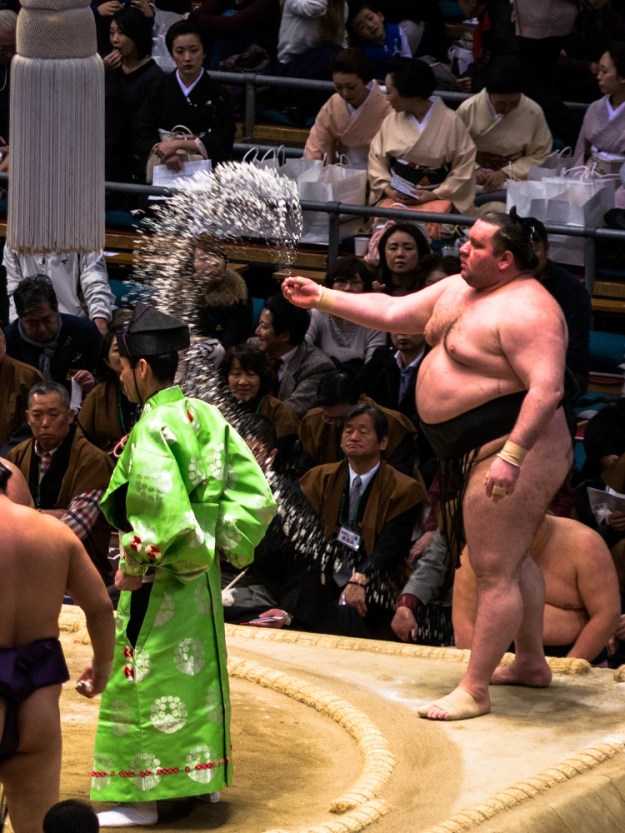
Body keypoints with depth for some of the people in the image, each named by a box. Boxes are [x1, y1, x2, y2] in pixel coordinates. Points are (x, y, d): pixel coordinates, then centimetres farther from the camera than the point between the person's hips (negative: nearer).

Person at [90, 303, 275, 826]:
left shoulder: (151, 430, -20)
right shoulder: (205, 416, 4)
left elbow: (165, 513, -28)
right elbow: (256, 493, 3)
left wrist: (137, 565, -16)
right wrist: (224, 545, 7)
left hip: (160, 580, -8)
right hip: (201, 573, 8)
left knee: (147, 679, 0)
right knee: (196, 667, 19)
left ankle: (144, 798, 5)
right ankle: (202, 776, 30)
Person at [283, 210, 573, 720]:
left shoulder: (526, 310, -21)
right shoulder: (459, 290, 11)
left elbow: (547, 388, -29)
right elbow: (393, 313, 18)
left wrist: (510, 456, -36)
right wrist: (320, 298, 15)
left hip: (516, 449, -11)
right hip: (481, 450, 11)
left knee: (494, 570, -8)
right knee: (511, 560, 22)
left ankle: (474, 691, -6)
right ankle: (531, 663, 37)